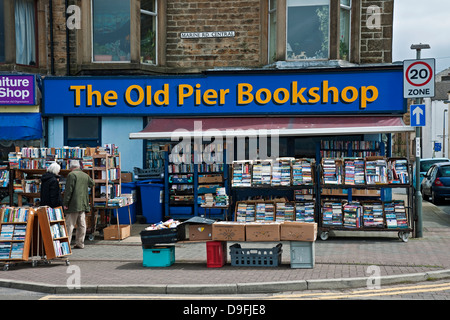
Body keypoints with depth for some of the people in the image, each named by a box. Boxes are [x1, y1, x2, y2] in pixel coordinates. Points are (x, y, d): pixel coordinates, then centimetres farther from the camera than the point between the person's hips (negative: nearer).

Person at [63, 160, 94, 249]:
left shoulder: (71, 175, -9)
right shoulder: (85, 175, 11)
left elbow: (68, 190, -14)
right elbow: (92, 184, 30)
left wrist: (65, 203, -12)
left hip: (73, 205, -6)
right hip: (83, 204, 6)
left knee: (69, 225, -5)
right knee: (81, 225, 9)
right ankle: (80, 243, 12)